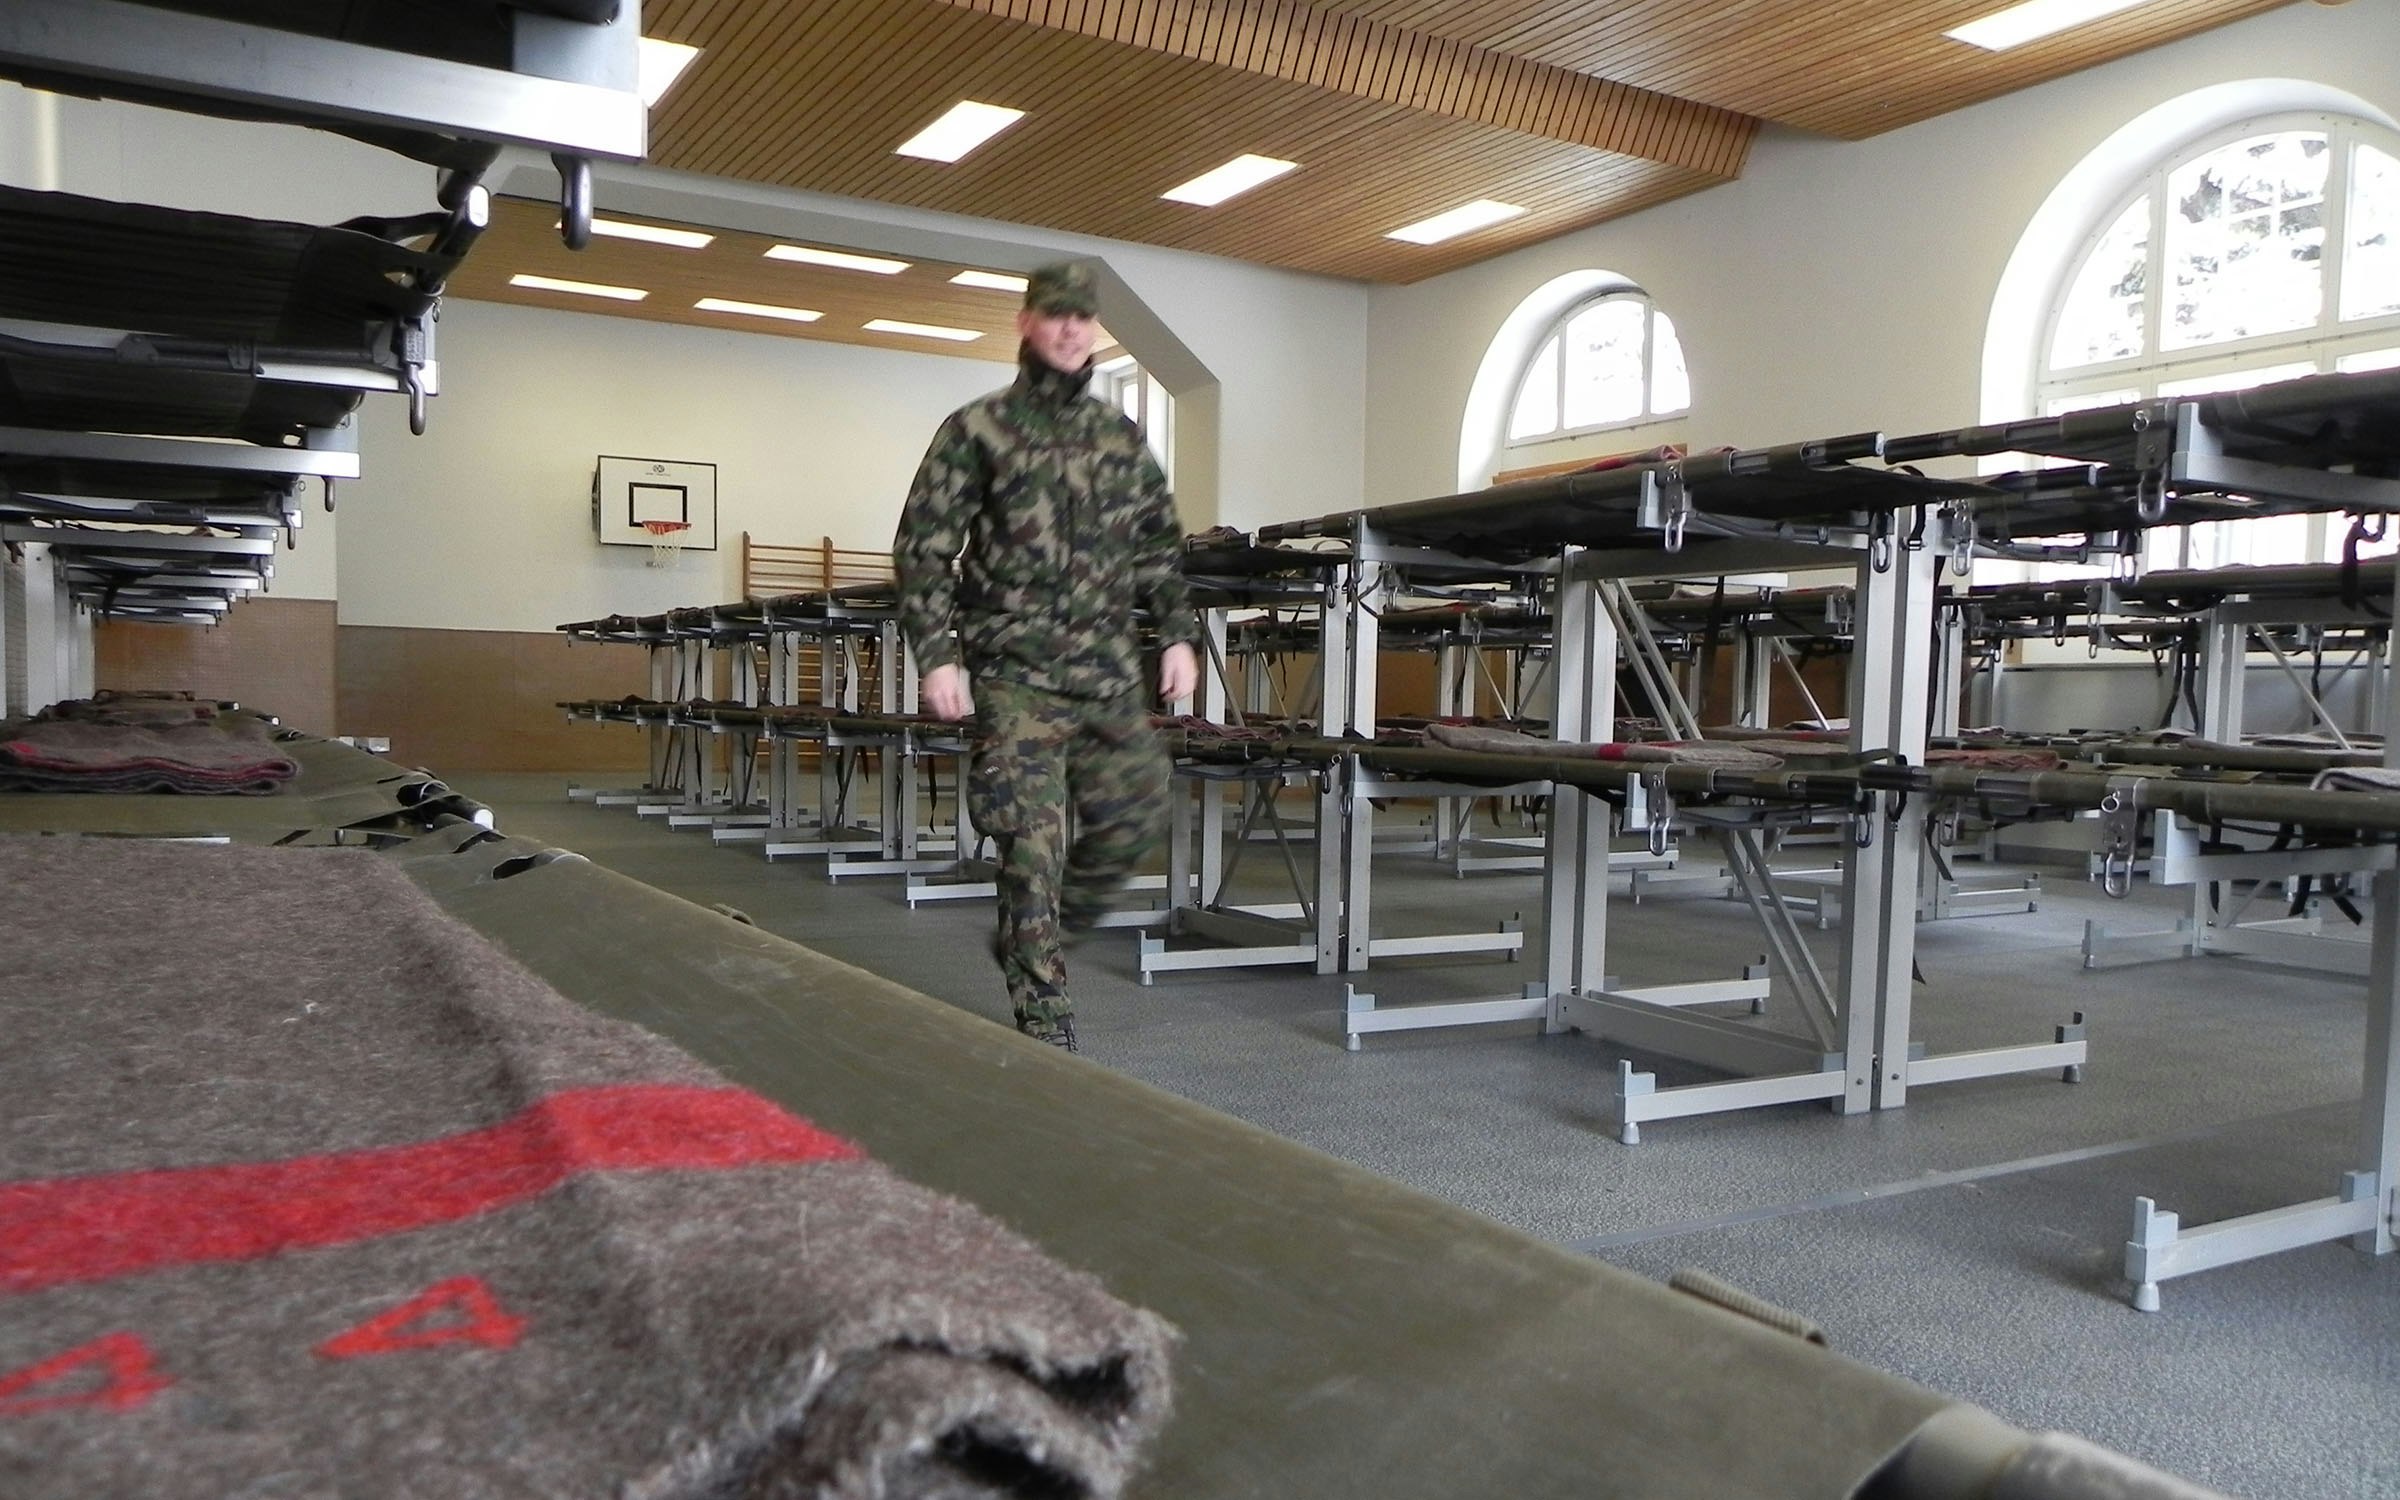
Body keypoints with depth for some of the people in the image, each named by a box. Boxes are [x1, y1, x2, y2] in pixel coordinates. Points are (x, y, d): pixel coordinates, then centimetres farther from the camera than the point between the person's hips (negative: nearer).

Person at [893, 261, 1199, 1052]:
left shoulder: (1123, 437, 14)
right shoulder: (977, 431, 1)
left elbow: (1161, 547, 20)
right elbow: (922, 547, -2)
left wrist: (1177, 634, 9)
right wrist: (936, 655, -10)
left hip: (1113, 676, 5)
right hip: (1017, 677, -5)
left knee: (1131, 823, 3)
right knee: (1034, 847, -5)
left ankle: (1028, 942, 28)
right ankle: (1047, 1028, 6)